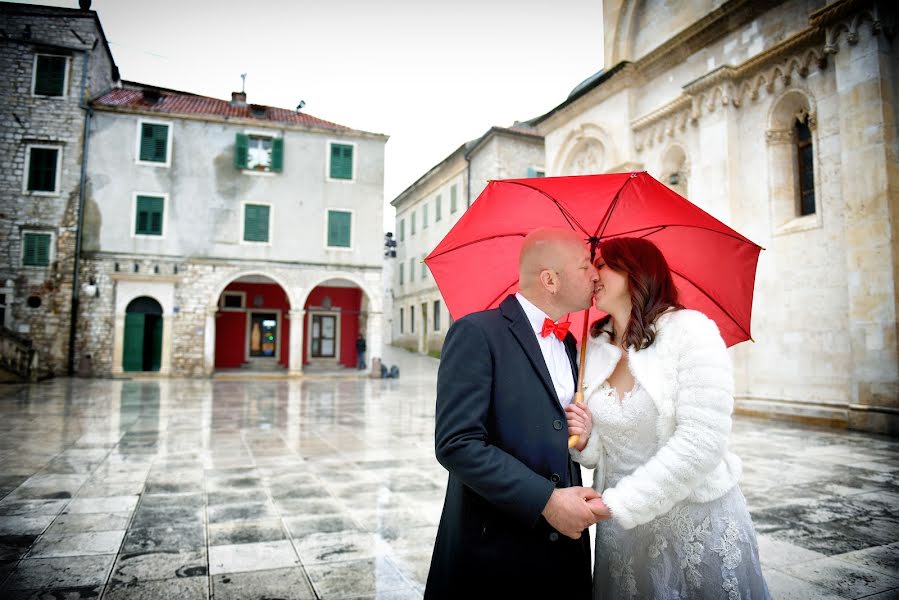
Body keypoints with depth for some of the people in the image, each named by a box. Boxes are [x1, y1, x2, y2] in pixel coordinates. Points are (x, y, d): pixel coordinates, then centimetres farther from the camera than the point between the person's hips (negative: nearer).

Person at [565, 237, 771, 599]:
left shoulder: (690, 329, -14)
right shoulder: (592, 349, 1)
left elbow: (702, 440, -21)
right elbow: (600, 453, 8)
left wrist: (617, 503, -21)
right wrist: (585, 440, -14)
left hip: (700, 525, -4)